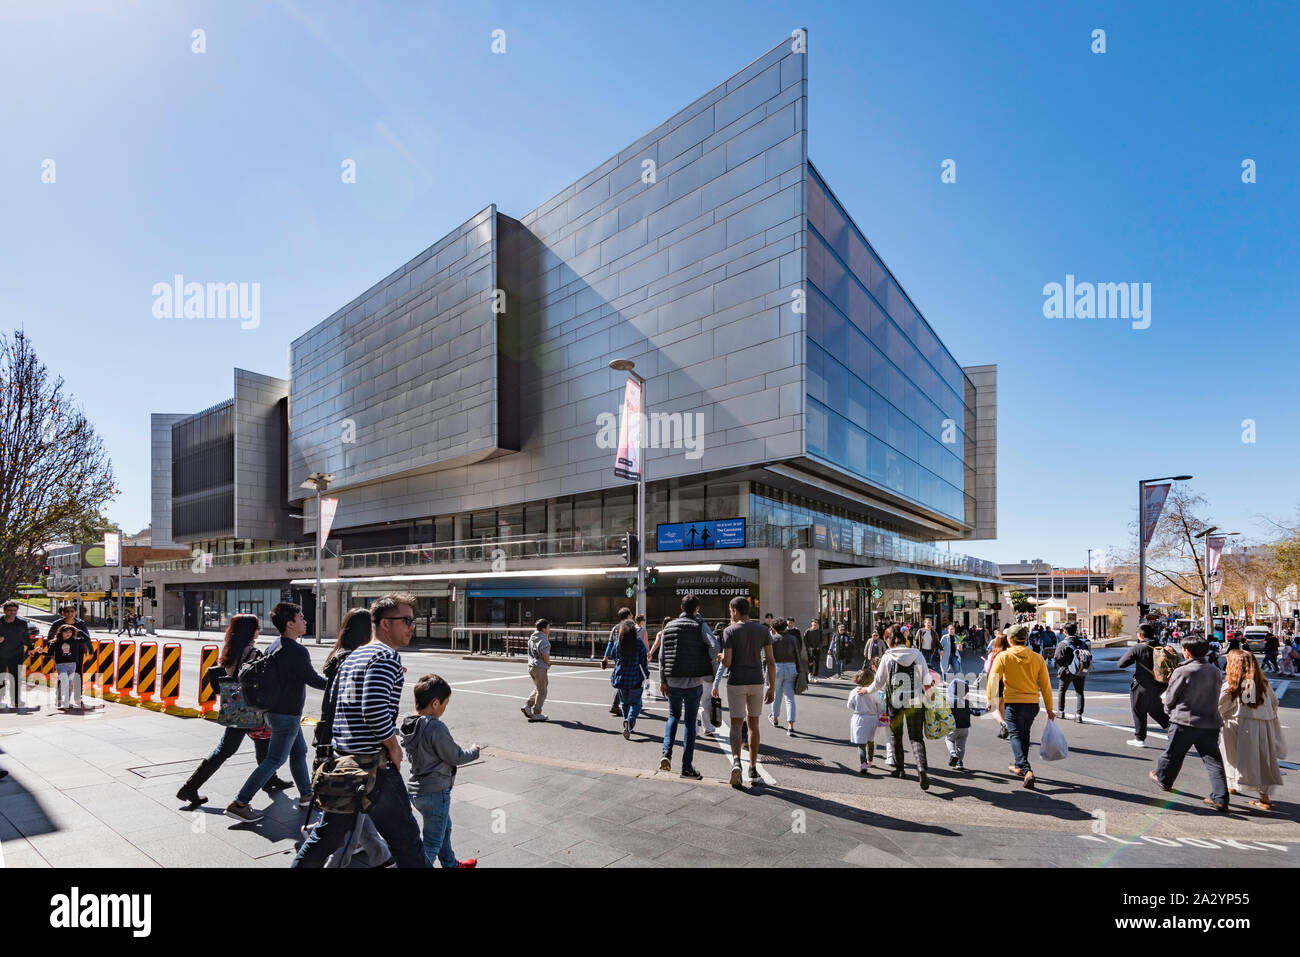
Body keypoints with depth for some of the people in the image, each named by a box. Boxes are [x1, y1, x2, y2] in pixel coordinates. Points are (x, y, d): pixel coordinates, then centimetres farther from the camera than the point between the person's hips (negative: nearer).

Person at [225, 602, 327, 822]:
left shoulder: (274, 648, 5)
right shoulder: (297, 651, -23)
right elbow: (313, 679, -16)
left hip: (274, 710, 10)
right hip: (286, 715, -10)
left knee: (299, 752, 18)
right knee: (274, 760, 0)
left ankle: (306, 795, 28)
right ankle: (239, 804, 4)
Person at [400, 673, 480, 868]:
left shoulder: (408, 726, 0)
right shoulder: (436, 728, -27)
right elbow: (455, 757, -18)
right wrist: (474, 752, 1)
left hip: (416, 789, 10)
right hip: (435, 792, -10)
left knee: (444, 827, 28)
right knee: (433, 841, 4)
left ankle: (451, 864, 44)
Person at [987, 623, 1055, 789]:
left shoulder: (1003, 657, -6)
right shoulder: (1037, 658, 2)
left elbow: (993, 680, -12)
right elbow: (1046, 685, 5)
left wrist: (991, 701, -4)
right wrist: (1049, 709, 11)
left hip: (1013, 703, -4)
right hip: (1033, 703, 4)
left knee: (1016, 735, -1)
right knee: (1024, 734, 22)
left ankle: (1026, 770, -18)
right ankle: (1018, 766, 36)